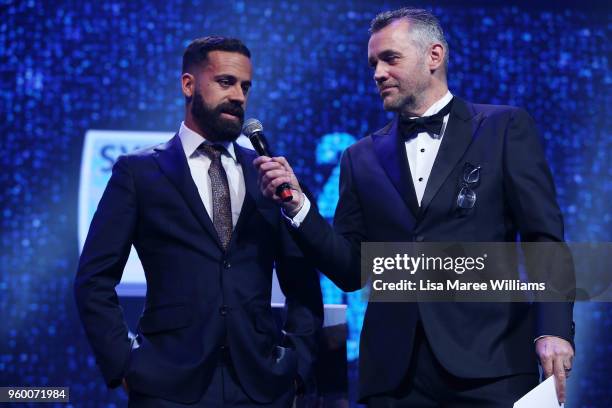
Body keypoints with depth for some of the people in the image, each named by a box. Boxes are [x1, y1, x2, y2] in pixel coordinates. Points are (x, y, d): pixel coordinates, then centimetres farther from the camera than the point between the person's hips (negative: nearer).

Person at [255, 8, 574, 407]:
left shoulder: (506, 129, 5)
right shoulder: (362, 158, 13)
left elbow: (545, 238, -1)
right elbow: (351, 271, 10)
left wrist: (554, 330, -14)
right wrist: (297, 206, -3)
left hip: (488, 363, -3)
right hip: (394, 375, 3)